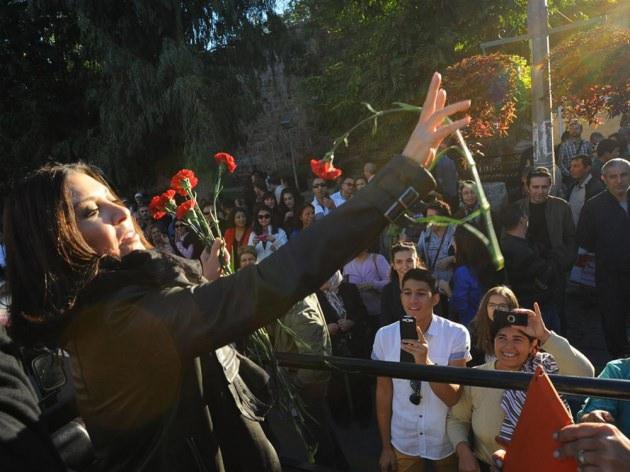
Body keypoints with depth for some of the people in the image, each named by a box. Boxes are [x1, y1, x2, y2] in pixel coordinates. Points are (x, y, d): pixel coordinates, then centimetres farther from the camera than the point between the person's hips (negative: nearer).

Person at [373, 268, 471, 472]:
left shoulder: (456, 334, -16)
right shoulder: (384, 335, -9)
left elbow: (453, 398, -18)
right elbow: (383, 392, -3)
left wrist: (426, 363, -34)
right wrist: (385, 446, 3)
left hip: (447, 442, -1)